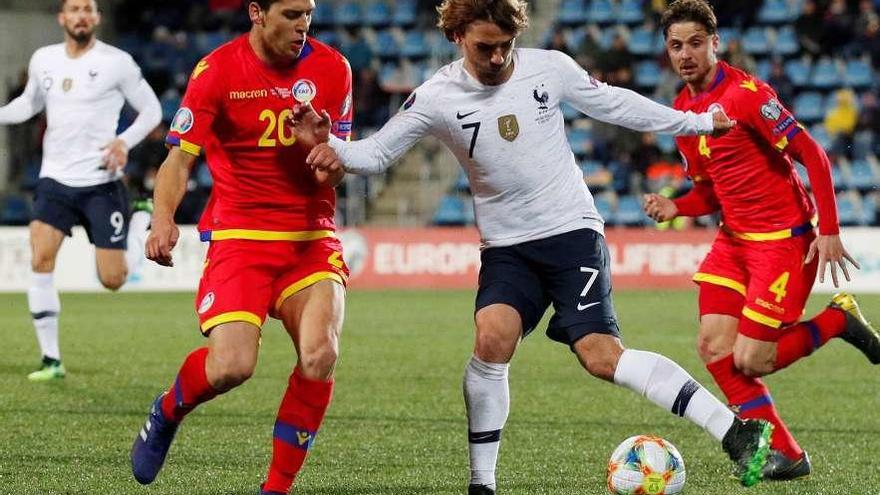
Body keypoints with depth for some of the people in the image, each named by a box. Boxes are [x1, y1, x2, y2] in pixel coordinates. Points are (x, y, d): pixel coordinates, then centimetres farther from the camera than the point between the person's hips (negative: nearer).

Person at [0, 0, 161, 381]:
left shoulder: (117, 63, -6)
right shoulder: (43, 60, 6)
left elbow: (151, 110, 2)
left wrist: (125, 141, -15)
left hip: (101, 183, -3)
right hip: (55, 181, 3)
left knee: (113, 279, -5)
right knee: (40, 259, -18)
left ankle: (142, 219, 28)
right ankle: (51, 360, -9)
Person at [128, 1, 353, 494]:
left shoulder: (332, 68, 3)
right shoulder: (217, 71, -6)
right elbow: (180, 157, -5)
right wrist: (164, 218, -24)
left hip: (312, 237, 3)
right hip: (238, 234, -3)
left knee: (320, 356, -20)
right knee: (231, 366, -20)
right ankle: (166, 414, 17)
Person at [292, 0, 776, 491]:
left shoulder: (550, 68, -5)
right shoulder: (438, 97, -6)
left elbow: (614, 104, 9)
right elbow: (377, 151, -4)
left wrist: (697, 122, 15)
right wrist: (332, 147, -27)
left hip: (573, 230, -2)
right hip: (507, 246, 2)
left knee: (601, 356, -17)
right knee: (492, 339, -23)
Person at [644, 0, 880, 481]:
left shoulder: (744, 93, -17)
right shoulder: (683, 109, 9)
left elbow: (812, 156, -17)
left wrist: (828, 231, -20)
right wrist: (674, 207, -3)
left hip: (783, 238, -8)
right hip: (734, 239, 8)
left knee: (749, 361, -10)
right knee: (713, 348, -5)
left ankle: (838, 320, 14)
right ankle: (785, 455, 5)